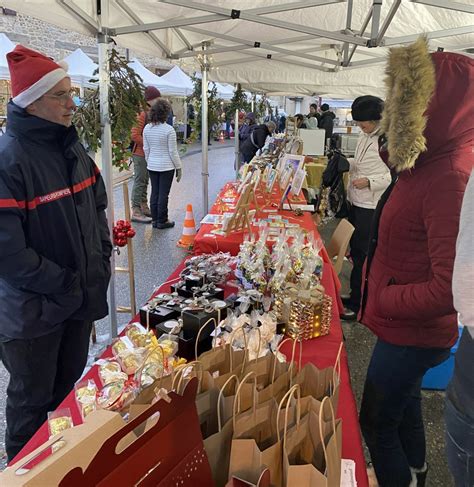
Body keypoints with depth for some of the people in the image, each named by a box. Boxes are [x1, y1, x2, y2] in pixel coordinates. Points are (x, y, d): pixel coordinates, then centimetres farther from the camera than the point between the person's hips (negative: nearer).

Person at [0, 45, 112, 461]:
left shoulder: (70, 146, 3)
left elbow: (97, 205, 13)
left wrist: (101, 262, 3)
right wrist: (64, 286, -17)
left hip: (81, 295, 7)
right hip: (34, 309, -7)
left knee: (71, 386, 25)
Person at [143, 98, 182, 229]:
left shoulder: (147, 128, 1)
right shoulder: (169, 130, -14)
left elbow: (146, 148, 7)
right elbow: (173, 151, -11)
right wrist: (178, 168, -2)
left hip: (152, 166, 5)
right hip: (166, 166, -5)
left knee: (154, 193, 12)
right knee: (163, 194, 2)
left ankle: (155, 220, 20)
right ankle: (162, 221, 9)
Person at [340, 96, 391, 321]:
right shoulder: (364, 136, 10)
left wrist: (369, 182, -25)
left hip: (371, 206, -9)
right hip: (355, 201, 9)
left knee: (361, 255, 0)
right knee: (355, 250, 18)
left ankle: (358, 305, 14)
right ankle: (355, 295, 34)